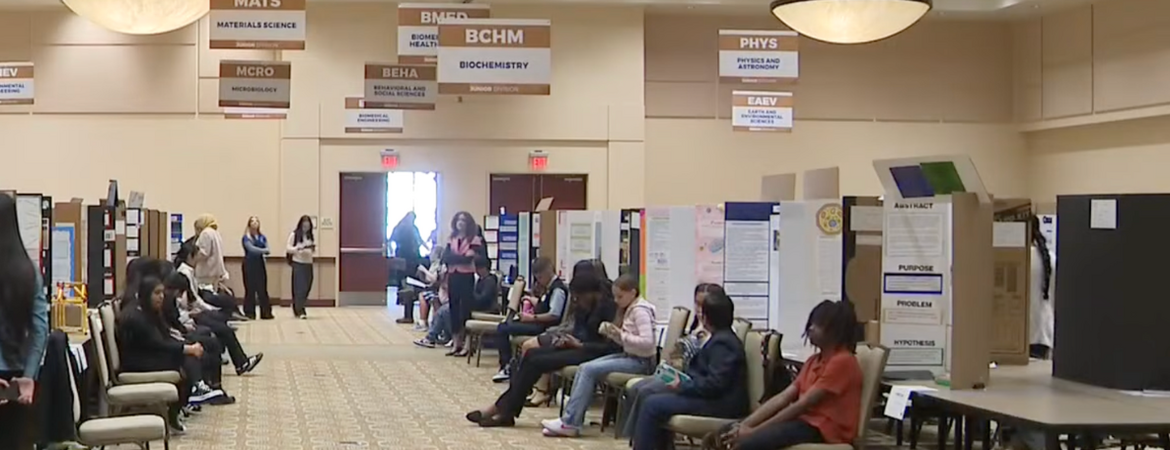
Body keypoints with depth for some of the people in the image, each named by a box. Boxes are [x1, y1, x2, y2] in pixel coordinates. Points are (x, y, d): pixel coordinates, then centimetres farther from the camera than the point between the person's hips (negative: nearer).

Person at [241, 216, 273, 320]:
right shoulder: (246, 237, -4)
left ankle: (266, 313, 7)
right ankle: (249, 313, 2)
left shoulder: (262, 237, 10)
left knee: (262, 289, 4)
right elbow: (251, 248, -17)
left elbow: (267, 250, 2)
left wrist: (267, 251, -21)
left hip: (260, 264, 4)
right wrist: (264, 250, -22)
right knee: (250, 289, -3)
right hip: (249, 264, -4)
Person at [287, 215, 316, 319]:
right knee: (299, 287, -9)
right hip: (298, 264, -5)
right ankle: (300, 311, -8)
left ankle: (296, 308, 24)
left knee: (307, 287, 6)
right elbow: (288, 248, -6)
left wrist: (313, 249, -7)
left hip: (308, 264, 5)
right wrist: (298, 248, -23)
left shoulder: (310, 236, 11)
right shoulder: (294, 235, -4)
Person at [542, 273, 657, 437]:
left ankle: (570, 422, -13)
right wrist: (612, 333, -3)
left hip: (641, 361, -10)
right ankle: (570, 421, -8)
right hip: (630, 356, 10)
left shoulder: (640, 311, -14)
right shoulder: (630, 309, 14)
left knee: (589, 370, -18)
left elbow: (647, 342, -25)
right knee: (583, 368, -4)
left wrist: (621, 335, -24)